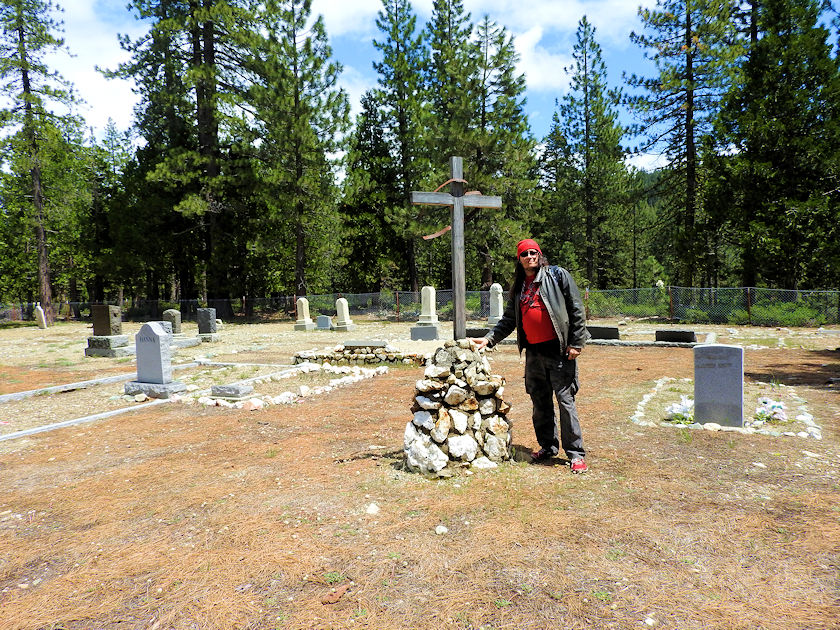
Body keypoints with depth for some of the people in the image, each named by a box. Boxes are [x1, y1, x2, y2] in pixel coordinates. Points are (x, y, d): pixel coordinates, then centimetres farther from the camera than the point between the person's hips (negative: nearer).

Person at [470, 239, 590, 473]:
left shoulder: (557, 275, -1)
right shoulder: (518, 287, 15)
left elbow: (577, 310, -3)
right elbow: (509, 320, 18)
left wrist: (576, 343, -9)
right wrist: (489, 339, 5)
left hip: (559, 350, -5)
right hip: (534, 352, 5)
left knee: (565, 400, -4)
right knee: (540, 402, 11)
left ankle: (576, 454, 5)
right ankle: (547, 446, 25)